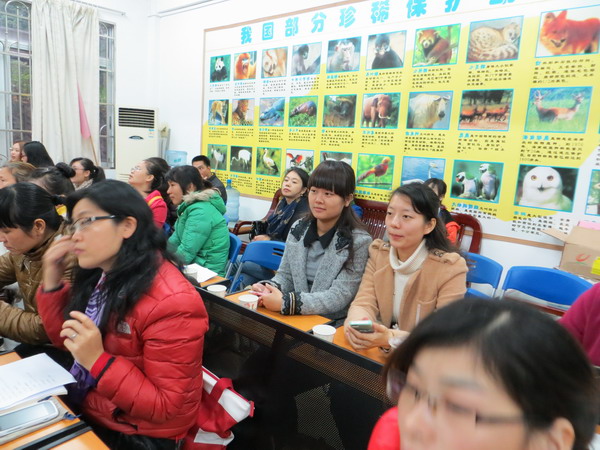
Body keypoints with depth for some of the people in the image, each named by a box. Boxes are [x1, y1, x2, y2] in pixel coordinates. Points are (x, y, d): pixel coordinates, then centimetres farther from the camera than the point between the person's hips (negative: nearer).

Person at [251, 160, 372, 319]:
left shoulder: (358, 242, -13)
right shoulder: (298, 229, 4)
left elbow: (339, 297, -18)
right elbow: (286, 275, 8)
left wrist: (286, 302, -28)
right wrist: (269, 287, -15)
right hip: (294, 318, 5)